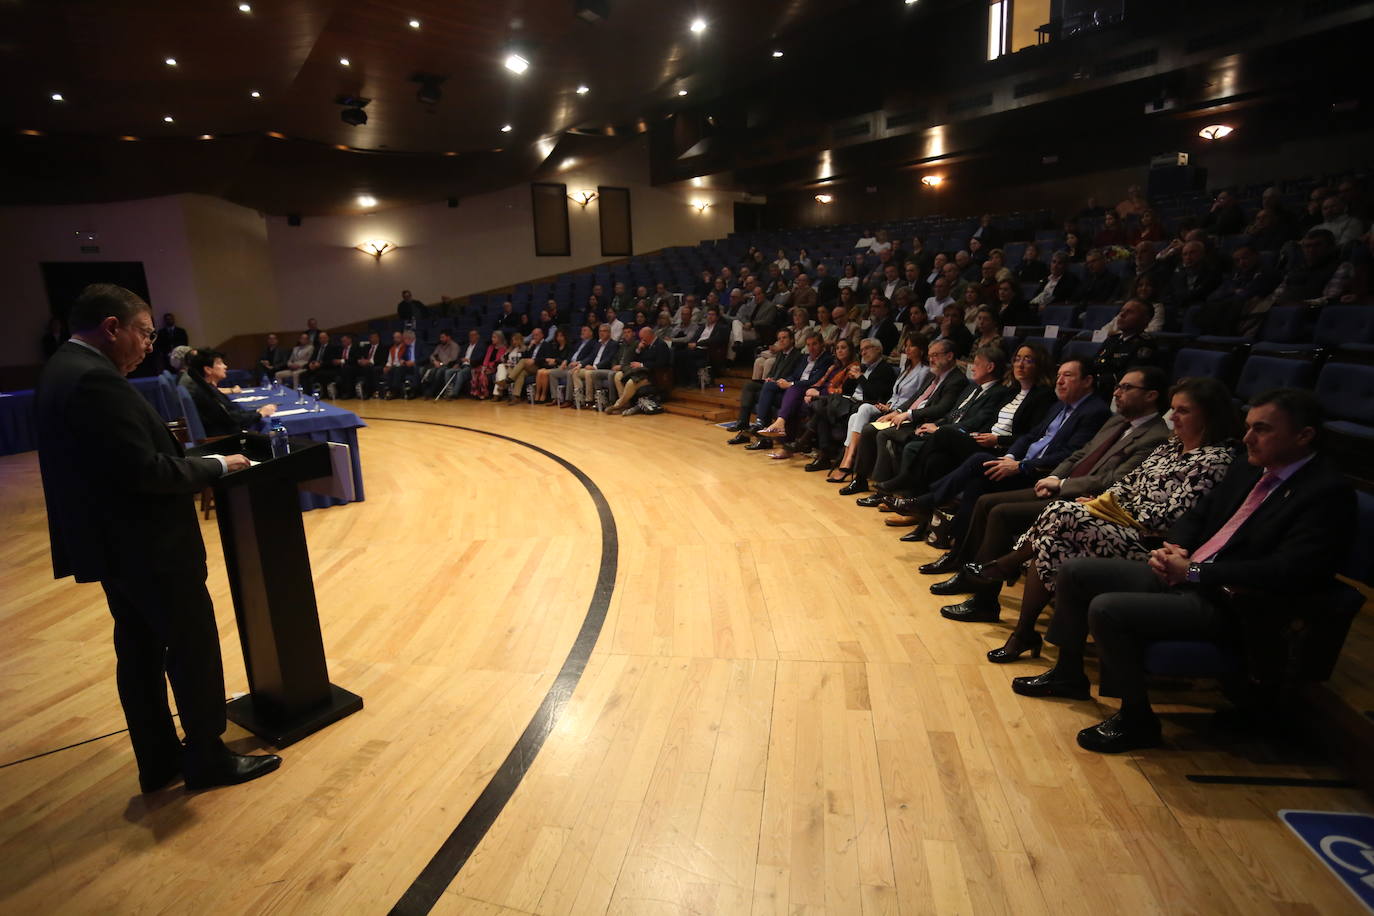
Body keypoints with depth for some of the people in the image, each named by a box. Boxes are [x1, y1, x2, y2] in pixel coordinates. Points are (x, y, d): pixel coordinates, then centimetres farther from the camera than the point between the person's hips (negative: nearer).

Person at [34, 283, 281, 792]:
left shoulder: (62, 371, 10)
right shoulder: (96, 381, -23)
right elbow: (145, 470, -26)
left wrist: (197, 462, 7)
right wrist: (217, 465, -13)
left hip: (114, 544, 10)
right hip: (148, 547, -10)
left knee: (140, 651, 18)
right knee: (194, 649, 4)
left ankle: (158, 761, 31)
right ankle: (208, 759, 20)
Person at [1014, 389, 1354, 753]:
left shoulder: (1329, 492, -15)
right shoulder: (1248, 469, 10)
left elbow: (1287, 573, -24)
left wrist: (1193, 570, -21)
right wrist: (1173, 548, -3)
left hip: (1224, 603, -9)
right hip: (1181, 572, 9)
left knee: (1107, 609, -26)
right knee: (1074, 572, 5)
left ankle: (1137, 720, -4)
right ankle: (1069, 674, 22)